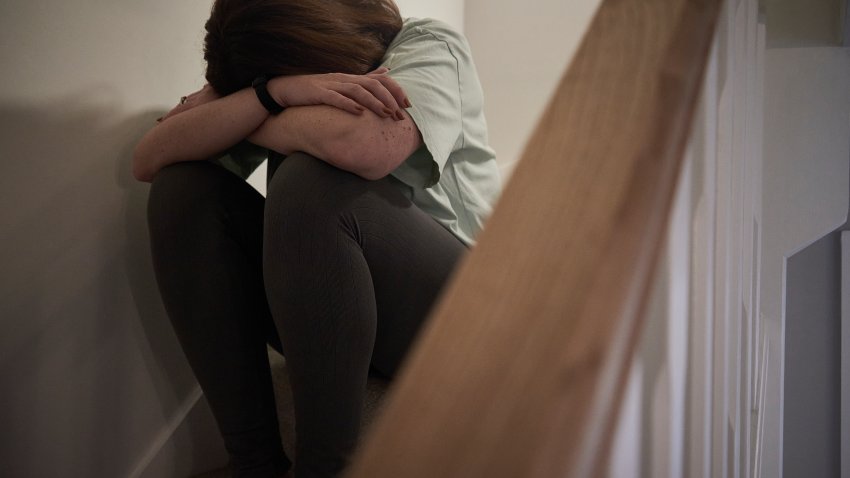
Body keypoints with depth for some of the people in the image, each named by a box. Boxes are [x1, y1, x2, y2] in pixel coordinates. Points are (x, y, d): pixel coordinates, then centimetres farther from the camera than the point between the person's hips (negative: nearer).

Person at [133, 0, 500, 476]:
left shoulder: (429, 44, -8)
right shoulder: (274, 67, 6)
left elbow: (362, 144, -31)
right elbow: (149, 160, -7)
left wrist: (217, 111, -14)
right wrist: (268, 94, -23)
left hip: (449, 311, -5)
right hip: (330, 310, 6)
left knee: (312, 183, -31)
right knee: (183, 186, -12)